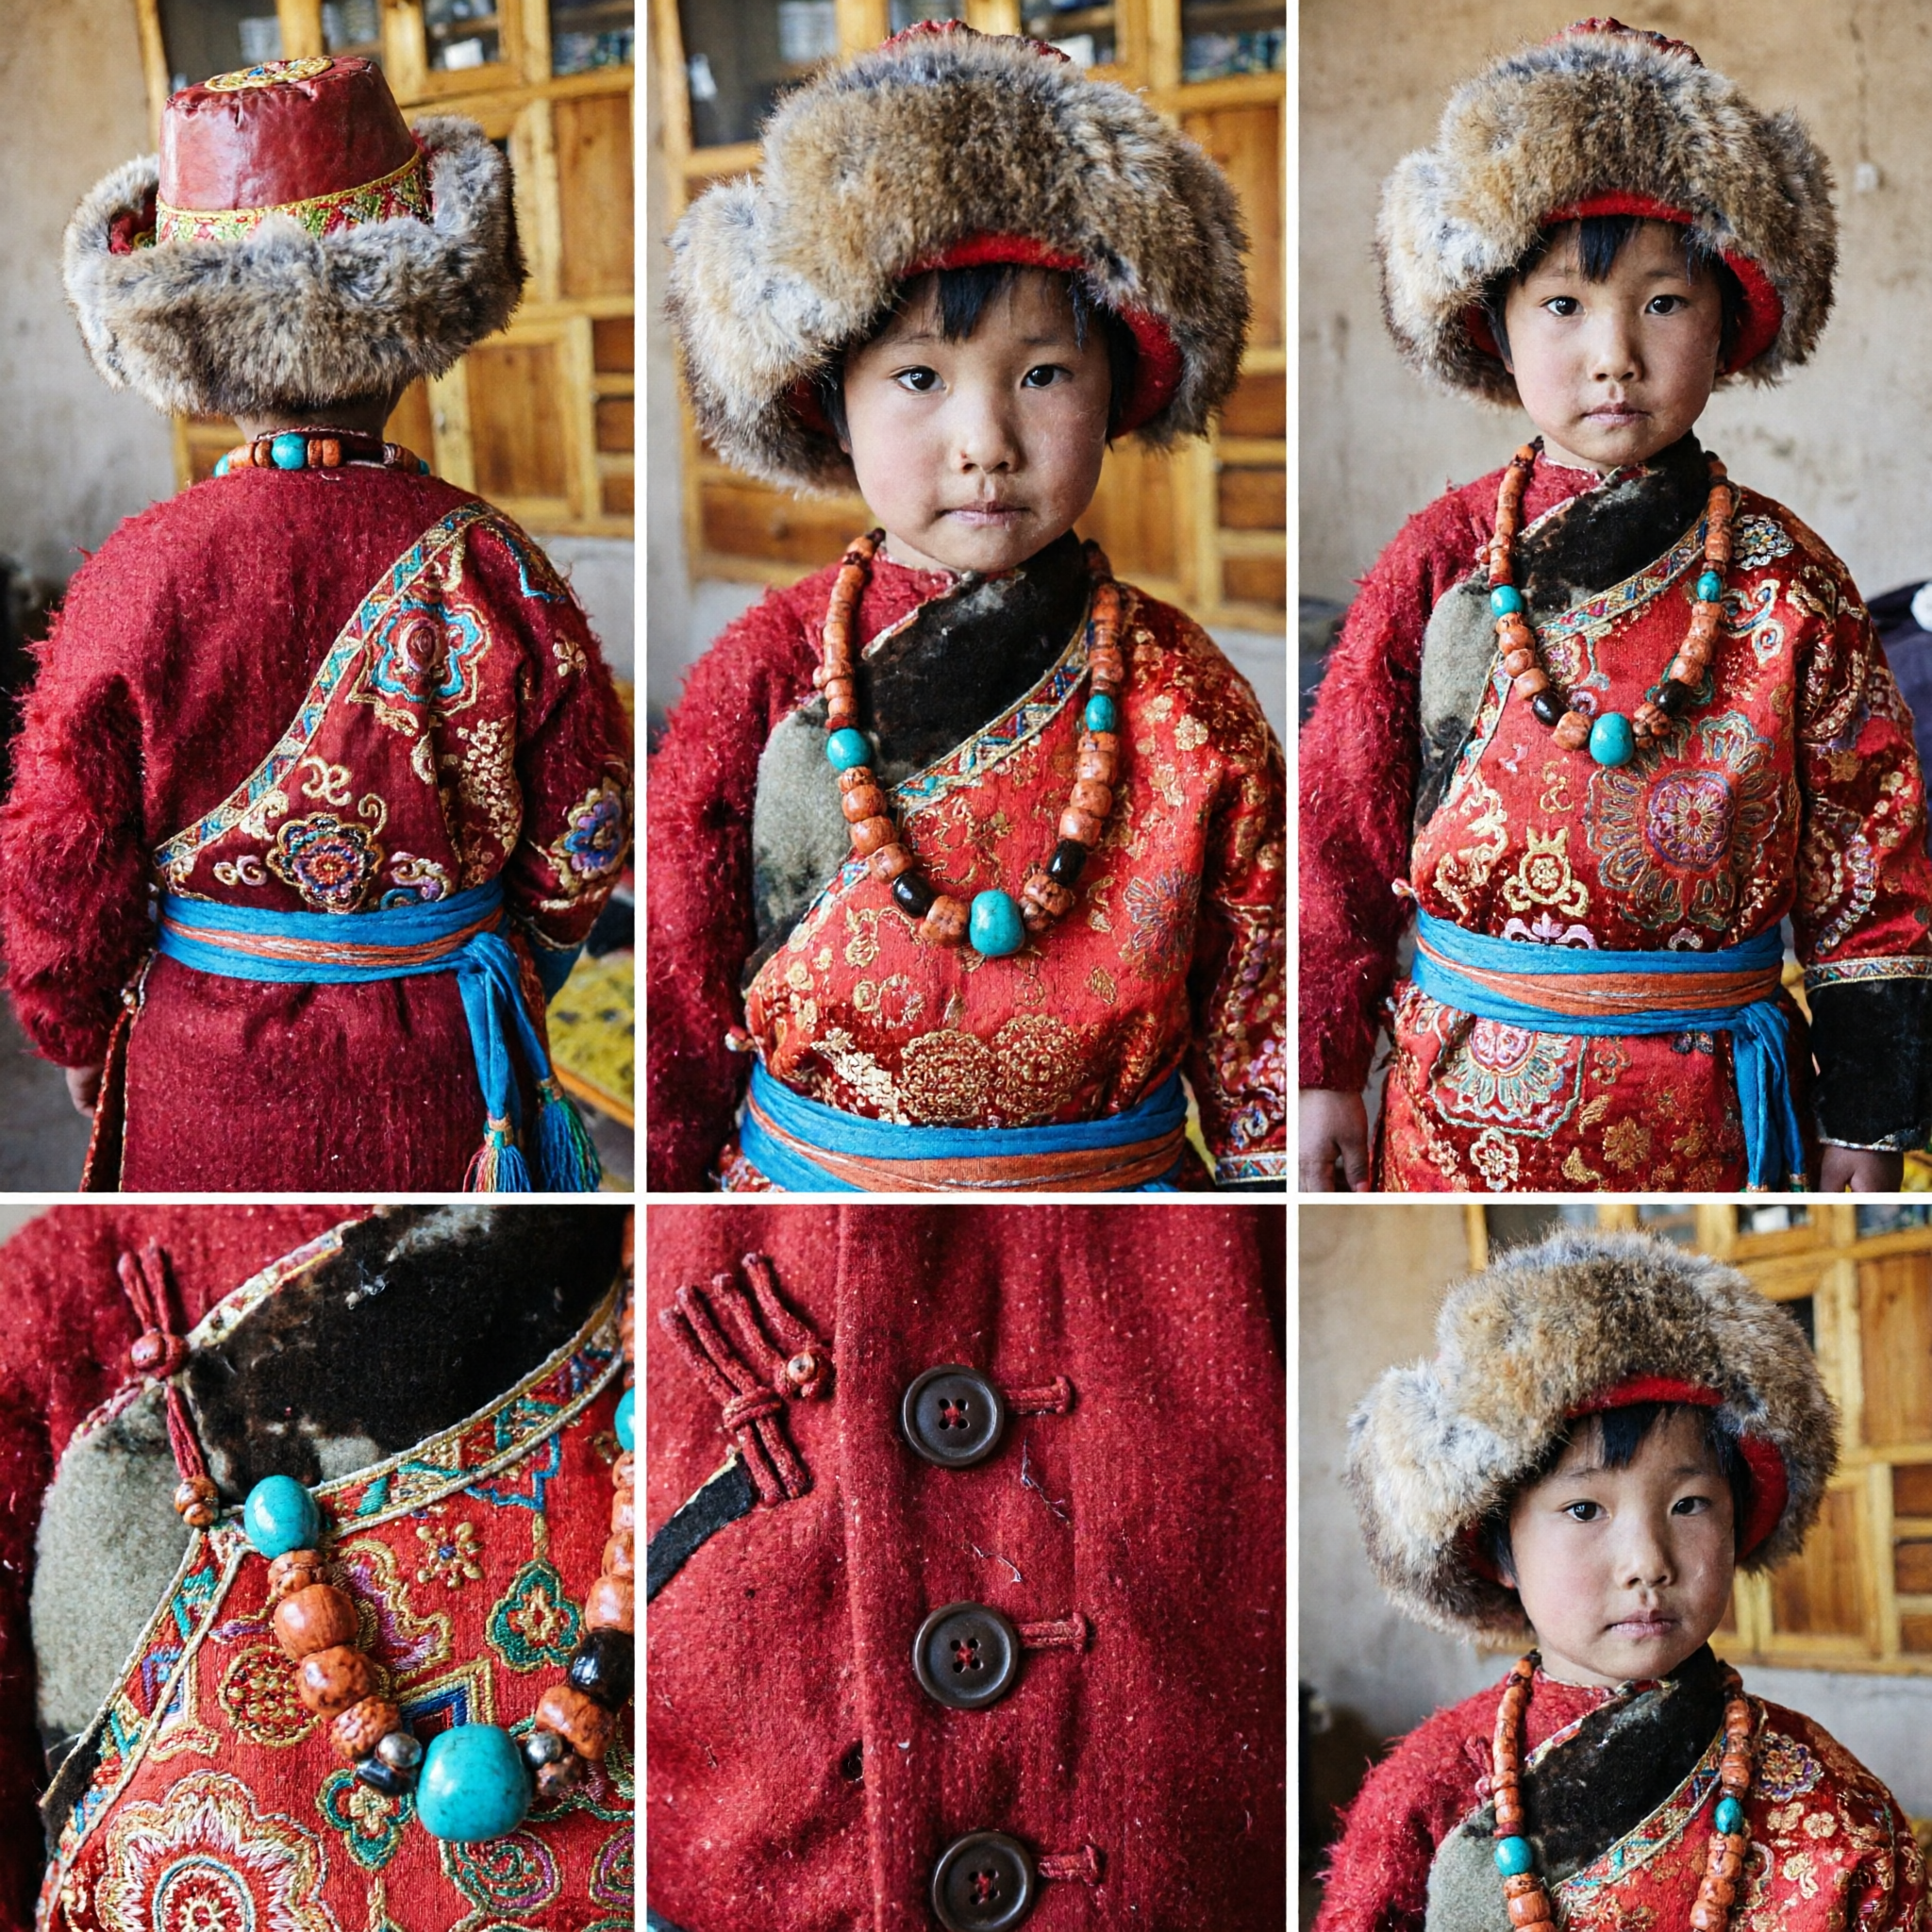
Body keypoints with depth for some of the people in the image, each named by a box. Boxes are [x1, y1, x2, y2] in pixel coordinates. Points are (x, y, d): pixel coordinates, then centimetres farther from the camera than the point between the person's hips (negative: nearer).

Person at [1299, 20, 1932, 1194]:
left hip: (1705, 1113, 0)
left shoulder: (1791, 588, -3)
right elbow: (1339, 824, 2)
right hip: (1463, 1103, 0)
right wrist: (1321, 1072, 0)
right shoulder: (1439, 565, -3)